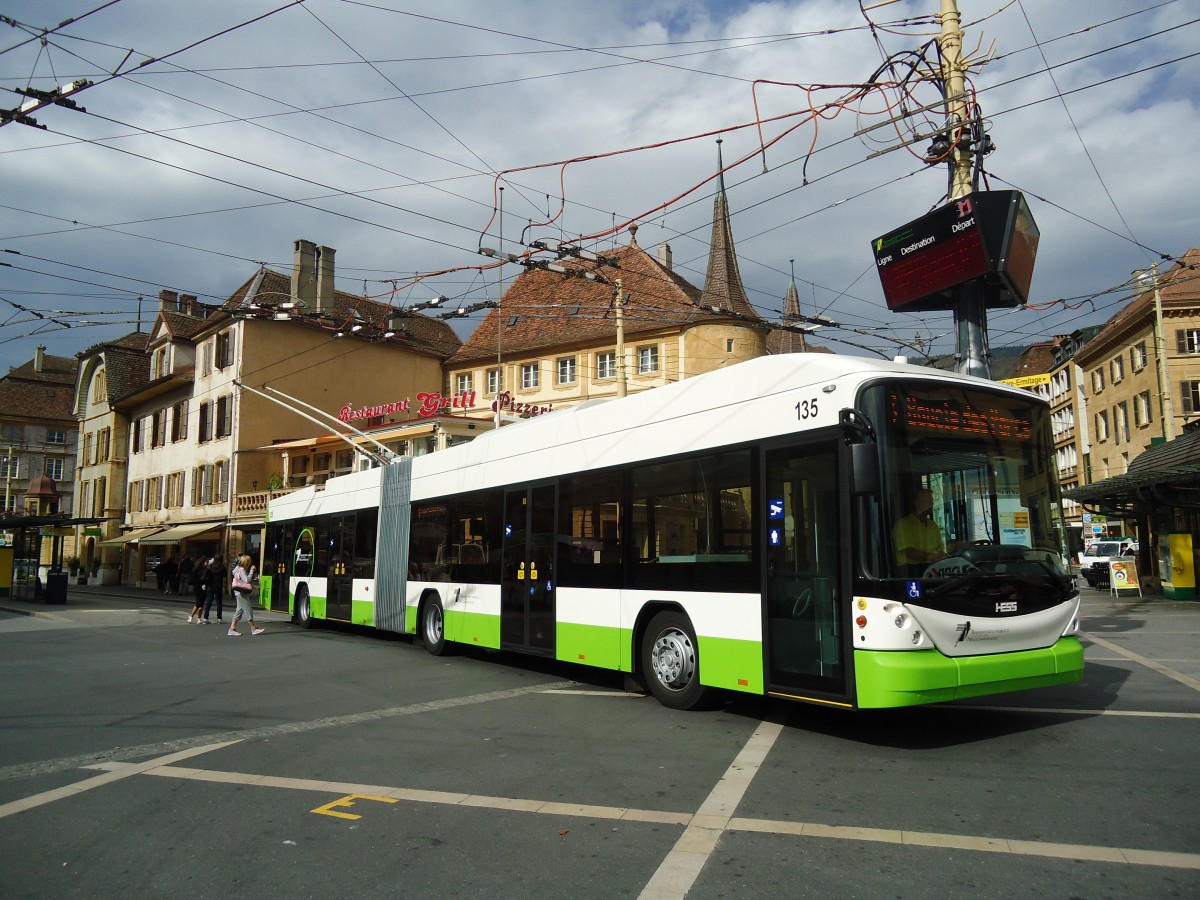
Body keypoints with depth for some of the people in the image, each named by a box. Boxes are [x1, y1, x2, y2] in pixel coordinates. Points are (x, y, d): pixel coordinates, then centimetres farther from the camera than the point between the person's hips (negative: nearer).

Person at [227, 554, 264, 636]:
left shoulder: (240, 569, 15)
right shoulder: (241, 570, -15)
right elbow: (247, 580, -23)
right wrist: (252, 571, -20)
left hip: (242, 593, 10)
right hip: (241, 592, -10)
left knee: (239, 610, 10)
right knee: (248, 610, -6)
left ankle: (232, 629, 9)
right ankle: (254, 628, -2)